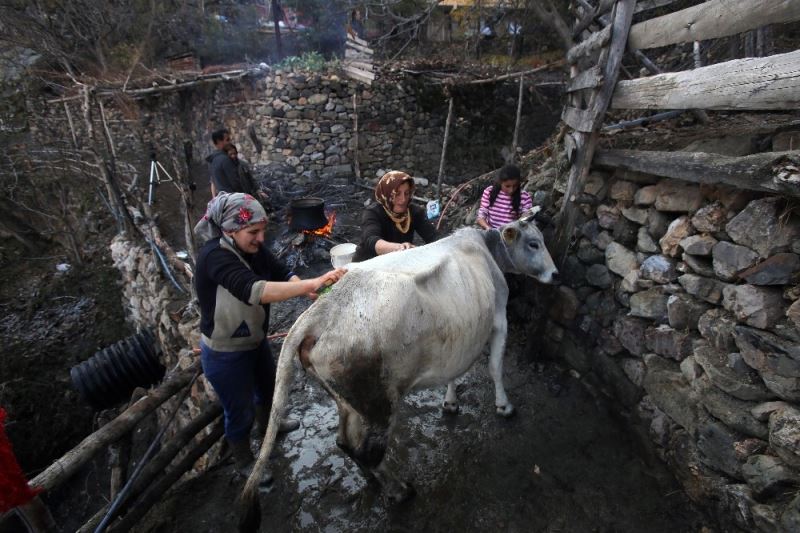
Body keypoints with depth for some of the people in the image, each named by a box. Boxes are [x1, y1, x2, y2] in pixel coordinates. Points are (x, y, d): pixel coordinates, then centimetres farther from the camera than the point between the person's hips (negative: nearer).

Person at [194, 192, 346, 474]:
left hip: (255, 341, 8)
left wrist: (306, 288, -37)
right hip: (225, 355, -7)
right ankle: (244, 462, 43)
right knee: (240, 411, 14)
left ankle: (267, 422, 62)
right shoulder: (214, 256, -33)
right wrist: (312, 283, -54)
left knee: (268, 387, 30)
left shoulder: (252, 247, -9)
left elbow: (282, 273, -15)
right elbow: (253, 290, -48)